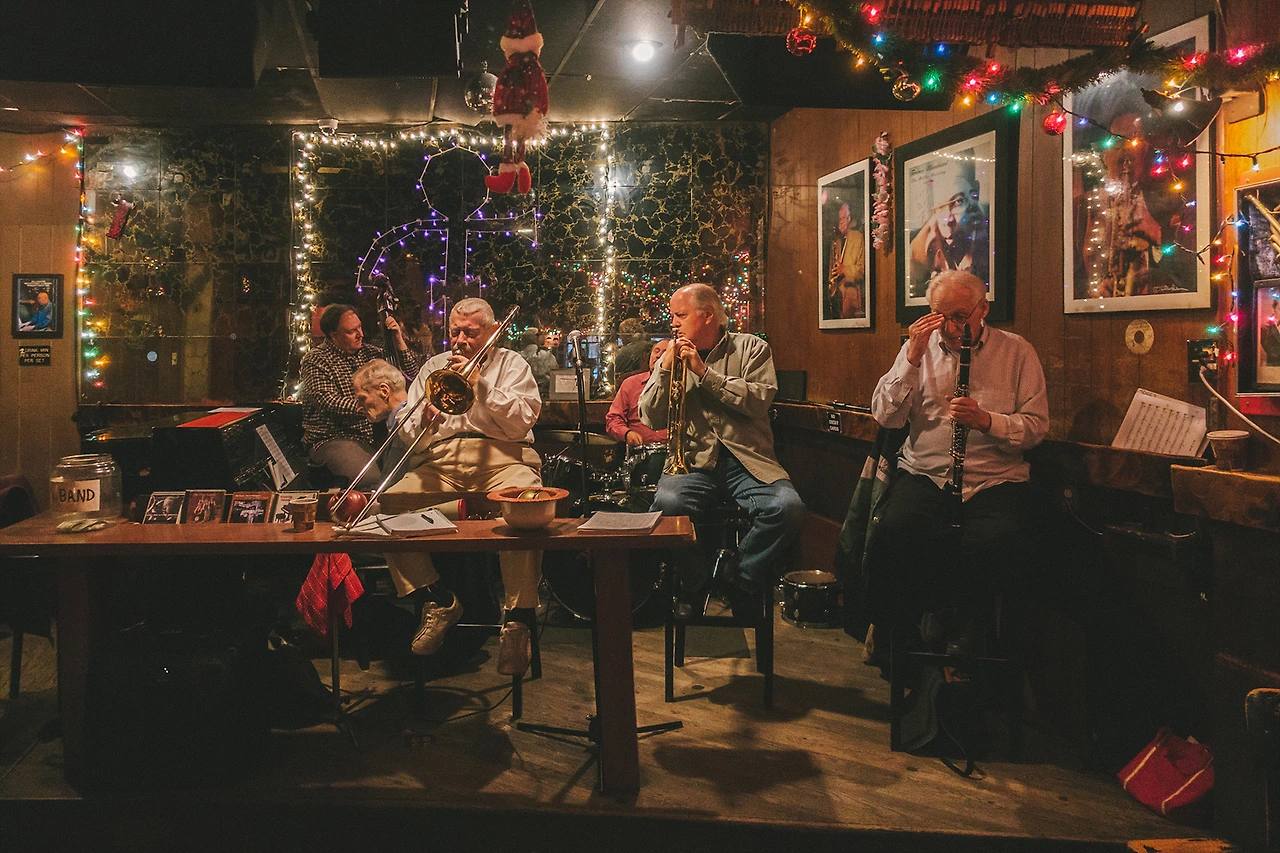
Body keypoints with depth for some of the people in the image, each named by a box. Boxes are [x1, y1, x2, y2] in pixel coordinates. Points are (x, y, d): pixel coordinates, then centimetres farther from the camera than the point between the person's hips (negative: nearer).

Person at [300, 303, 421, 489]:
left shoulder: (369, 352, 16)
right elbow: (328, 403, -19)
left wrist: (399, 341, 4)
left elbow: (412, 374, 17)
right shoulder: (316, 360, -2)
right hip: (332, 438, -6)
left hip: (372, 437, 6)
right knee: (370, 479, -35)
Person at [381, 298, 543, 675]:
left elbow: (521, 422, -1)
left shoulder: (511, 364, 17)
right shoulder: (434, 366, 25)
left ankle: (518, 619, -24)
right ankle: (438, 602, -11)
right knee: (387, 506, -25)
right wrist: (423, 423, -8)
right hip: (439, 463, 3)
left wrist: (480, 383, -8)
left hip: (501, 457, -3)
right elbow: (405, 433, 16)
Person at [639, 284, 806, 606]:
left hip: (748, 461, -1)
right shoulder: (672, 357, 17)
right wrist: (665, 368, -3)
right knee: (666, 503, -32)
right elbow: (651, 419, 9)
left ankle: (739, 583, -7)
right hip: (694, 460, 1)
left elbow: (760, 401, -8)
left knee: (788, 507, -29)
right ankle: (695, 587, -8)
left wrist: (704, 371, -10)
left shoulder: (751, 348, 10)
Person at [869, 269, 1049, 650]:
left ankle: (964, 615, -2)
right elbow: (885, 417, 1)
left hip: (994, 479, 0)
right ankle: (931, 608, -4)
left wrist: (986, 420, -16)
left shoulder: (1017, 351, 9)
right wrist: (913, 358, -8)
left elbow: (1036, 426, 3)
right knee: (895, 530, -33)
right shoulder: (919, 347, 12)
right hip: (924, 473, 1)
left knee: (999, 543, -33)